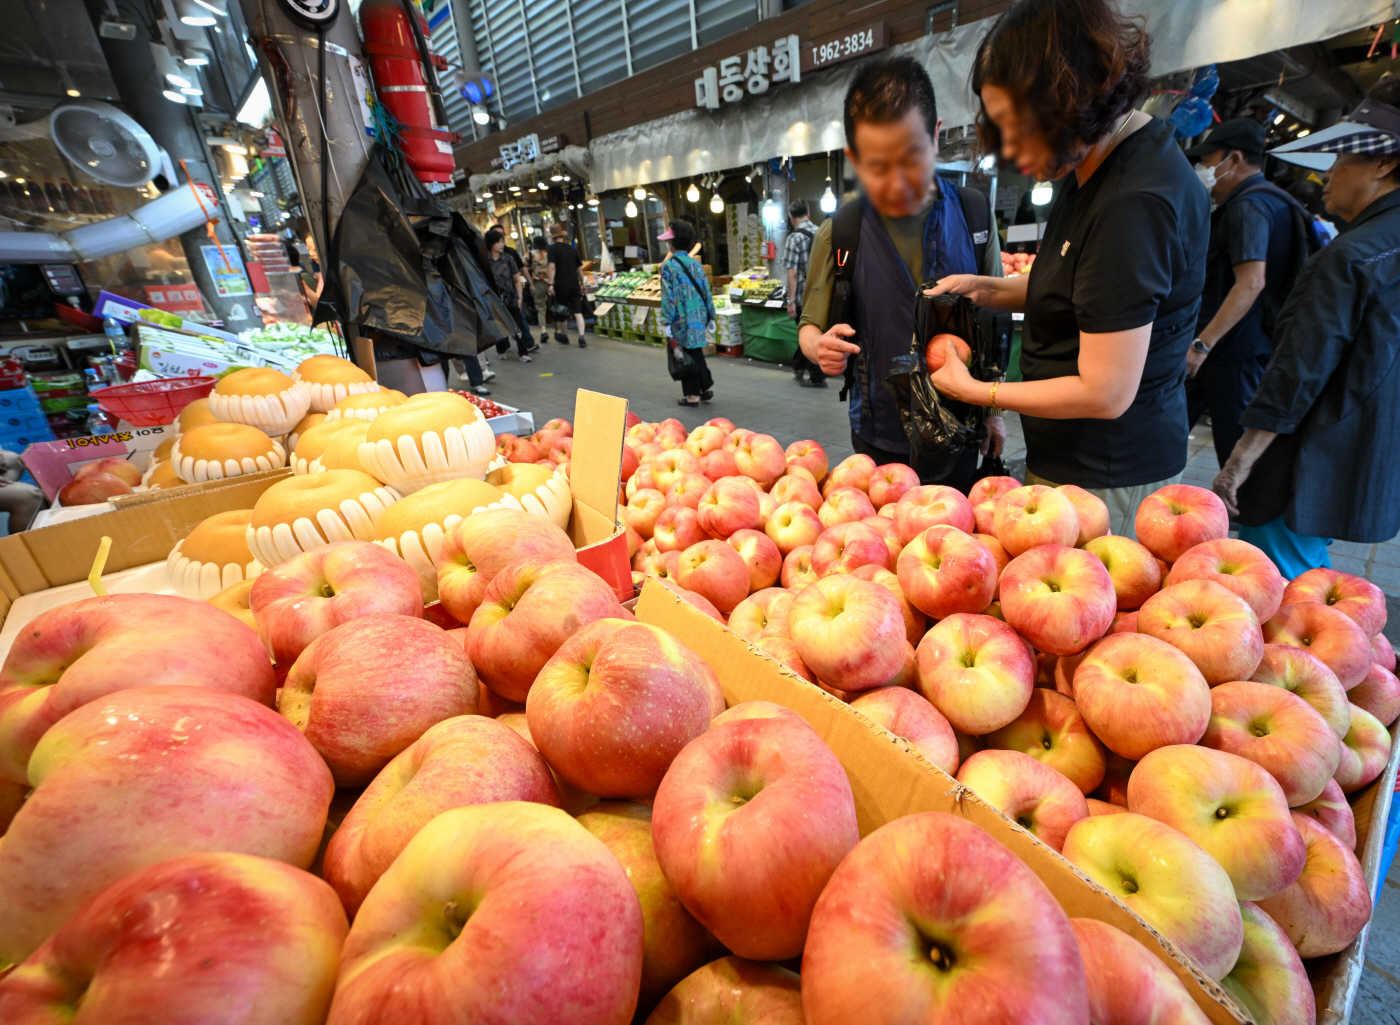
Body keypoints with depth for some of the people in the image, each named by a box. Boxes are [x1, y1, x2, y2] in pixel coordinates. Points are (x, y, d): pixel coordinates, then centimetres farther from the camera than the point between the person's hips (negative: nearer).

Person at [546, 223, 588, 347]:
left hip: (561, 285, -3)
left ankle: (564, 336, 24)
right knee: (578, 312, 0)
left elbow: (552, 267, -15)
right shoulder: (571, 248, 12)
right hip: (574, 284, 3)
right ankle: (581, 338, -12)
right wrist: (582, 284, 25)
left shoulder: (552, 248, -3)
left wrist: (551, 284, -17)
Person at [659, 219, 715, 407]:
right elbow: (706, 291, 7)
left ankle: (692, 395, 9)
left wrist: (666, 323, -10)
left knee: (686, 356, 3)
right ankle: (706, 388, 23)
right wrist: (711, 316, 14)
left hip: (681, 319, -5)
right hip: (699, 316, 5)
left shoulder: (668, 266, -9)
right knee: (697, 352, 18)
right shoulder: (696, 263, 6)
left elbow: (668, 297, -13)